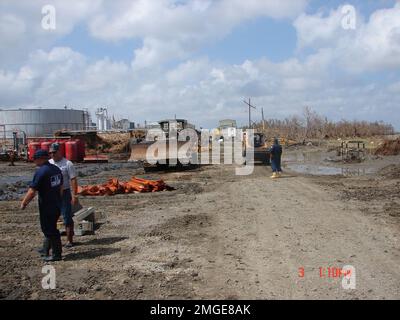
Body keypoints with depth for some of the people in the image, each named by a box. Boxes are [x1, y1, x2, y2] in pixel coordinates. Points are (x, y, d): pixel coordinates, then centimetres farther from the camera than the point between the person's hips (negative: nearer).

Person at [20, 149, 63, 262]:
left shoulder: (41, 172, -19)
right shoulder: (56, 169, 6)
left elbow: (32, 191, -20)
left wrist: (23, 203, -8)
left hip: (47, 207, -8)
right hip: (57, 205, 8)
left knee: (50, 230, 3)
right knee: (50, 227, 20)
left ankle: (56, 254, 10)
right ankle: (46, 250, 33)